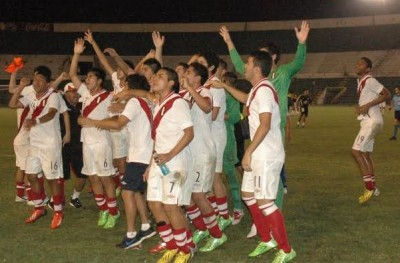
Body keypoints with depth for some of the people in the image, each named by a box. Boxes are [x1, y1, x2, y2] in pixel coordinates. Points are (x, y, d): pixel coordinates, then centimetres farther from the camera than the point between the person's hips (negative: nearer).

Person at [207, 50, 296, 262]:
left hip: (267, 156, -10)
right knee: (248, 195, 17)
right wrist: (224, 86, 36)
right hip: (259, 154, 10)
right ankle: (267, 240, 28)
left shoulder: (263, 90, -18)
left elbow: (265, 125, -26)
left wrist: (248, 152, -22)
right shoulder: (258, 89, 14)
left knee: (264, 202, -8)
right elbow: (246, 100, 38)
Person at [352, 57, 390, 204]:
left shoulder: (370, 81, -13)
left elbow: (387, 94, -18)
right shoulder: (360, 82, 15)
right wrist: (360, 107, 7)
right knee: (365, 153, 13)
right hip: (367, 121, 10)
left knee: (356, 151, -15)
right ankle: (373, 188, 21)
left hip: (371, 120, -10)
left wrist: (368, 105, -22)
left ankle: (369, 187, -12)